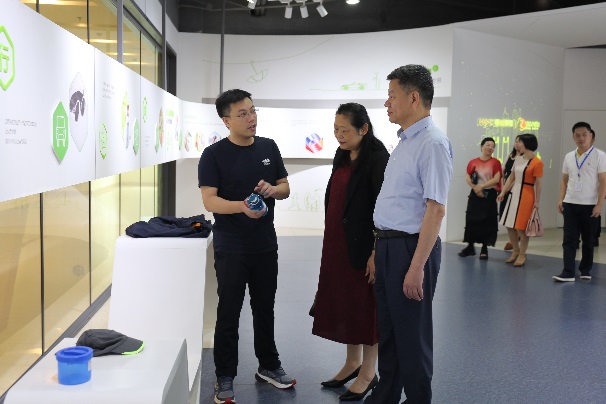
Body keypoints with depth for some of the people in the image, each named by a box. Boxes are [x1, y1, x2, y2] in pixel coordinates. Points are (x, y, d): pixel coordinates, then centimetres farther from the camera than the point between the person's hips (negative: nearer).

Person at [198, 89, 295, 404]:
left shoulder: (269, 148, 5)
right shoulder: (214, 155, -9)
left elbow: (285, 188, 10)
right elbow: (209, 200, -15)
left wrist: (272, 189, -14)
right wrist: (242, 206, -33)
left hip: (265, 245, 4)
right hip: (230, 248, -4)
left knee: (265, 309, 16)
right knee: (228, 314, 4)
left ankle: (268, 366, 33)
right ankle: (225, 378, 16)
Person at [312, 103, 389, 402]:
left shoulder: (377, 159, -14)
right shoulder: (342, 156, 10)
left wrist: (376, 253, -20)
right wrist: (330, 244, 17)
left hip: (362, 245, -8)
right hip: (338, 244, 8)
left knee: (365, 306, 4)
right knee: (343, 301, 15)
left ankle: (368, 373, 18)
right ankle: (352, 363, 31)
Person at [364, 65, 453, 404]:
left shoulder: (432, 143, -17)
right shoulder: (405, 140, 12)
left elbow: (436, 209, -22)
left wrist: (416, 267, -23)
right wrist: (380, 246, 15)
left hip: (411, 248, -9)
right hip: (388, 245, 9)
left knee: (411, 334, 5)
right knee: (387, 328, 19)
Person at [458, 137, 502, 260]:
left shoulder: (495, 162, -3)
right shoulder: (473, 162, 4)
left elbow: (496, 179, -10)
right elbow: (467, 178, 3)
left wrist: (481, 186, -15)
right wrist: (475, 187, -13)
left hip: (489, 195, -2)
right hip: (475, 194, 2)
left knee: (487, 222, 1)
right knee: (472, 220, 4)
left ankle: (484, 249, 12)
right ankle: (470, 247, 17)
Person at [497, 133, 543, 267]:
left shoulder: (537, 162, -12)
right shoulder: (518, 159, 10)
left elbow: (538, 184, -12)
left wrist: (537, 202, -12)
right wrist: (503, 192, 9)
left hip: (526, 196, -8)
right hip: (514, 195, 8)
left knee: (522, 227, -2)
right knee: (509, 225, 11)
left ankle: (522, 254, 13)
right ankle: (516, 251, 27)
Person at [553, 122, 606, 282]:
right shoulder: (568, 157, 9)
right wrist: (561, 199, 3)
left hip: (590, 205, -3)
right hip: (570, 204, 3)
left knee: (588, 240, 8)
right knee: (569, 239, -2)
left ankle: (585, 270, 21)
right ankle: (568, 273, -3)